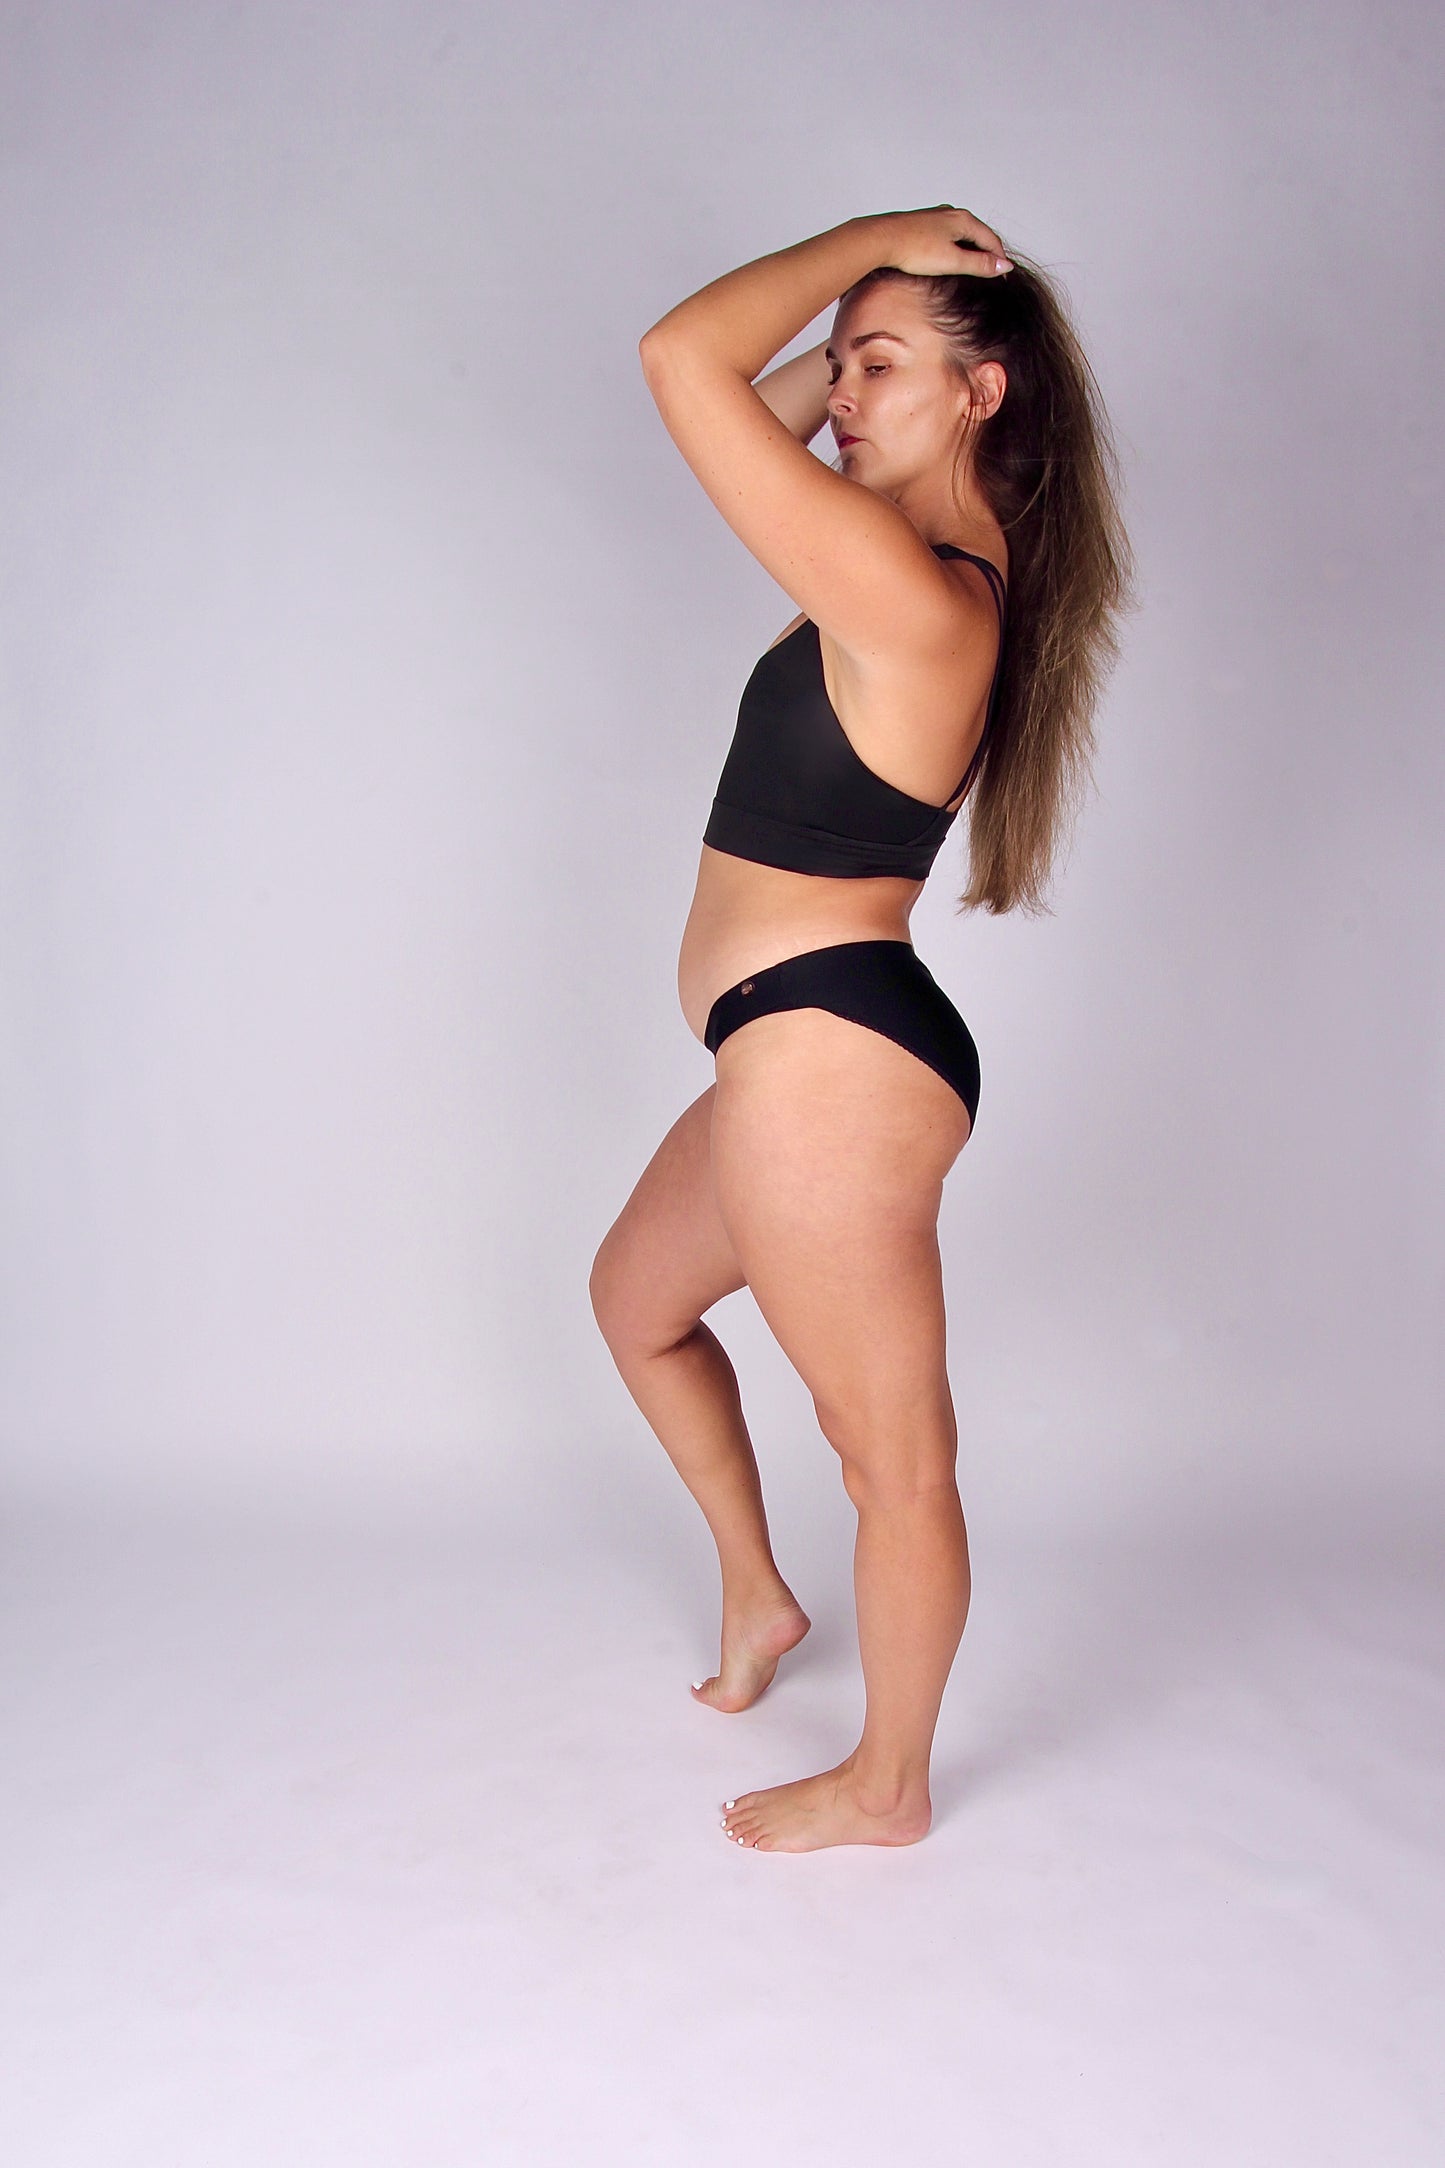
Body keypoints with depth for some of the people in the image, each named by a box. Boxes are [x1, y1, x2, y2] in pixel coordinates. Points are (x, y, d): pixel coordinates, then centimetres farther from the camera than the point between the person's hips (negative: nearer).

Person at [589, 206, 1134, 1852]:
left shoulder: (911, 592, -21)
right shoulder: (947, 568, 10)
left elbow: (686, 361, -21)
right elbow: (758, 410, 23)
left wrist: (876, 240, -9)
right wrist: (869, 301, 8)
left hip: (828, 1064, -11)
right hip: (809, 1053, 11)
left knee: (893, 1455, 8)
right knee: (638, 1298, 30)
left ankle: (887, 1788, 29)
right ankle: (758, 1596, 45)